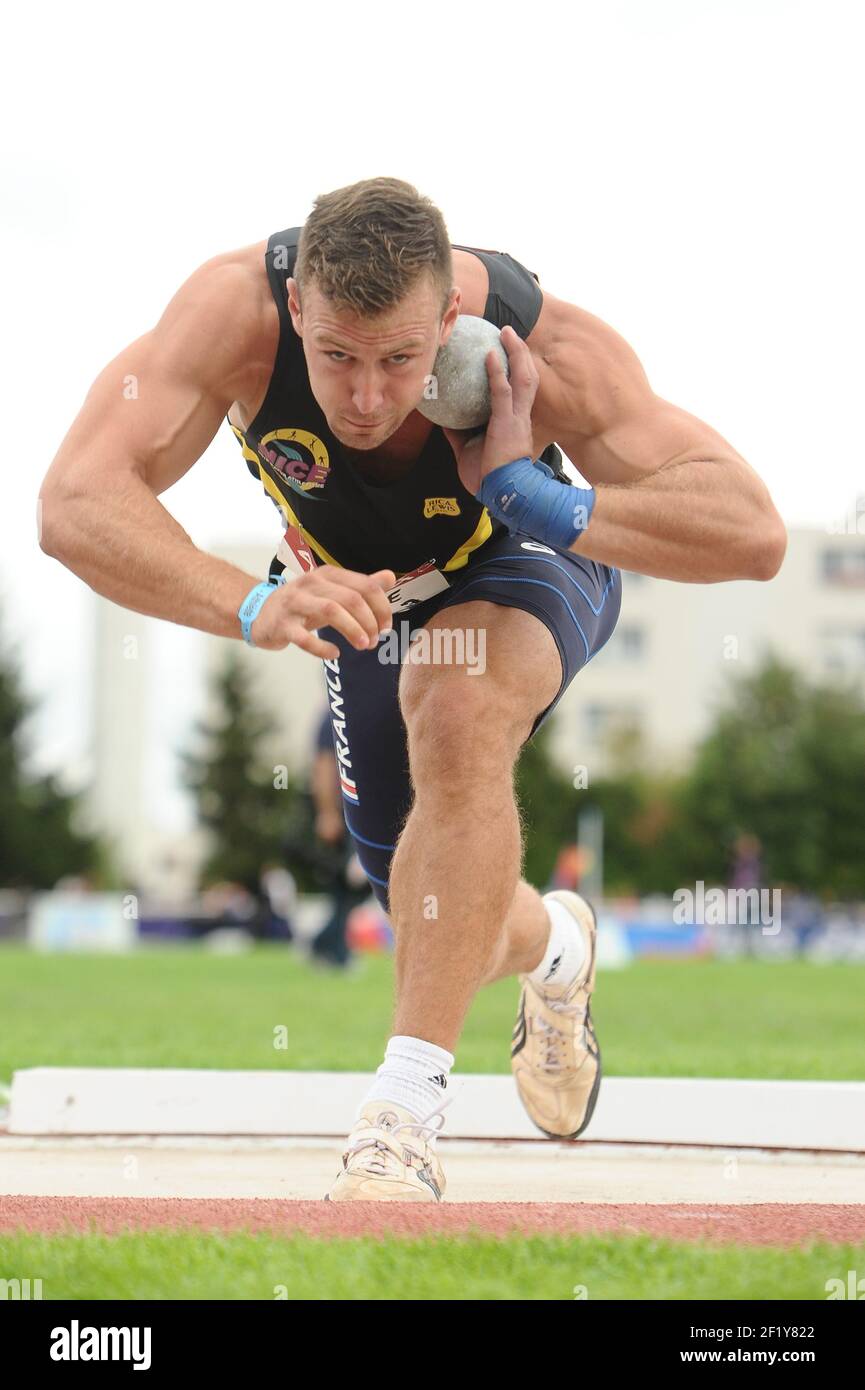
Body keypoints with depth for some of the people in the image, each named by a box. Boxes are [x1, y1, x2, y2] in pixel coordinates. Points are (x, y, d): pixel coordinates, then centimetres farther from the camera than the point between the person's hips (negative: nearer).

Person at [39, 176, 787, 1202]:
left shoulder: (542, 351, -39)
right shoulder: (238, 309, -38)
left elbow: (753, 534, -43)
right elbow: (77, 504, -46)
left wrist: (523, 492, -49)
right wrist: (255, 605, -61)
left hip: (523, 562, -3)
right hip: (360, 593, 3)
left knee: (458, 711, -37)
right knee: (441, 931, 10)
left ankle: (405, 1113, -34)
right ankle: (552, 948, 49)